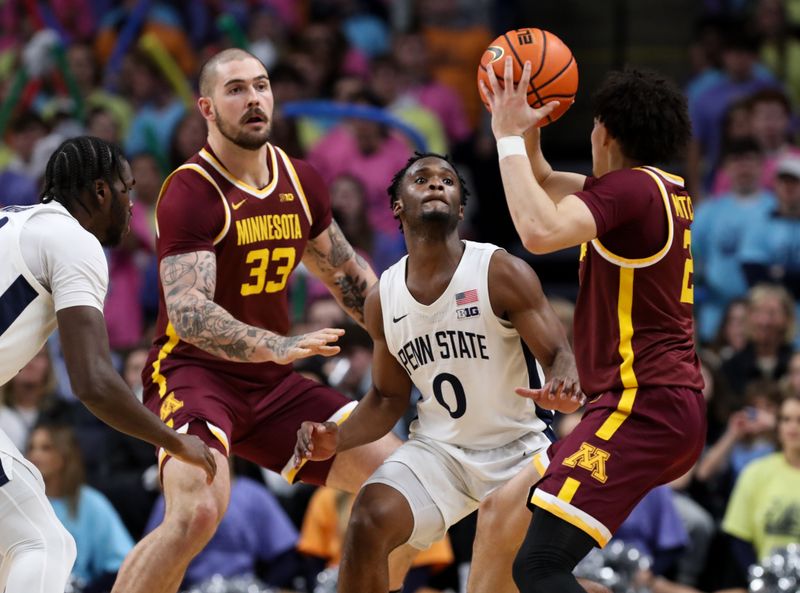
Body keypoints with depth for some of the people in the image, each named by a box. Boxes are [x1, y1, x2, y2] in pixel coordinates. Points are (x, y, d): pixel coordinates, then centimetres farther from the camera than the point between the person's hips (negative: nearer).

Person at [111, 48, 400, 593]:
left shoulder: (301, 183, 5)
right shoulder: (191, 194, -18)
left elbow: (347, 274, 23)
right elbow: (188, 313, -31)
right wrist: (276, 347, -44)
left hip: (272, 384, 7)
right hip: (193, 374, -7)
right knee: (198, 513, -32)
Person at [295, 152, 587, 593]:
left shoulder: (501, 273, -13)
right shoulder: (382, 299, 2)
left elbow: (560, 355, -16)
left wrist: (565, 388, -41)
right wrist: (336, 439, -4)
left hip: (519, 448, -3)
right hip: (438, 449, 4)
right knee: (369, 522, -21)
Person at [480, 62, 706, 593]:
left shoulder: (632, 188, -12)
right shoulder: (668, 190, 15)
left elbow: (540, 231, -30)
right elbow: (543, 183, 30)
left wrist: (509, 137, -19)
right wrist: (528, 125, 14)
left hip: (642, 407, -10)